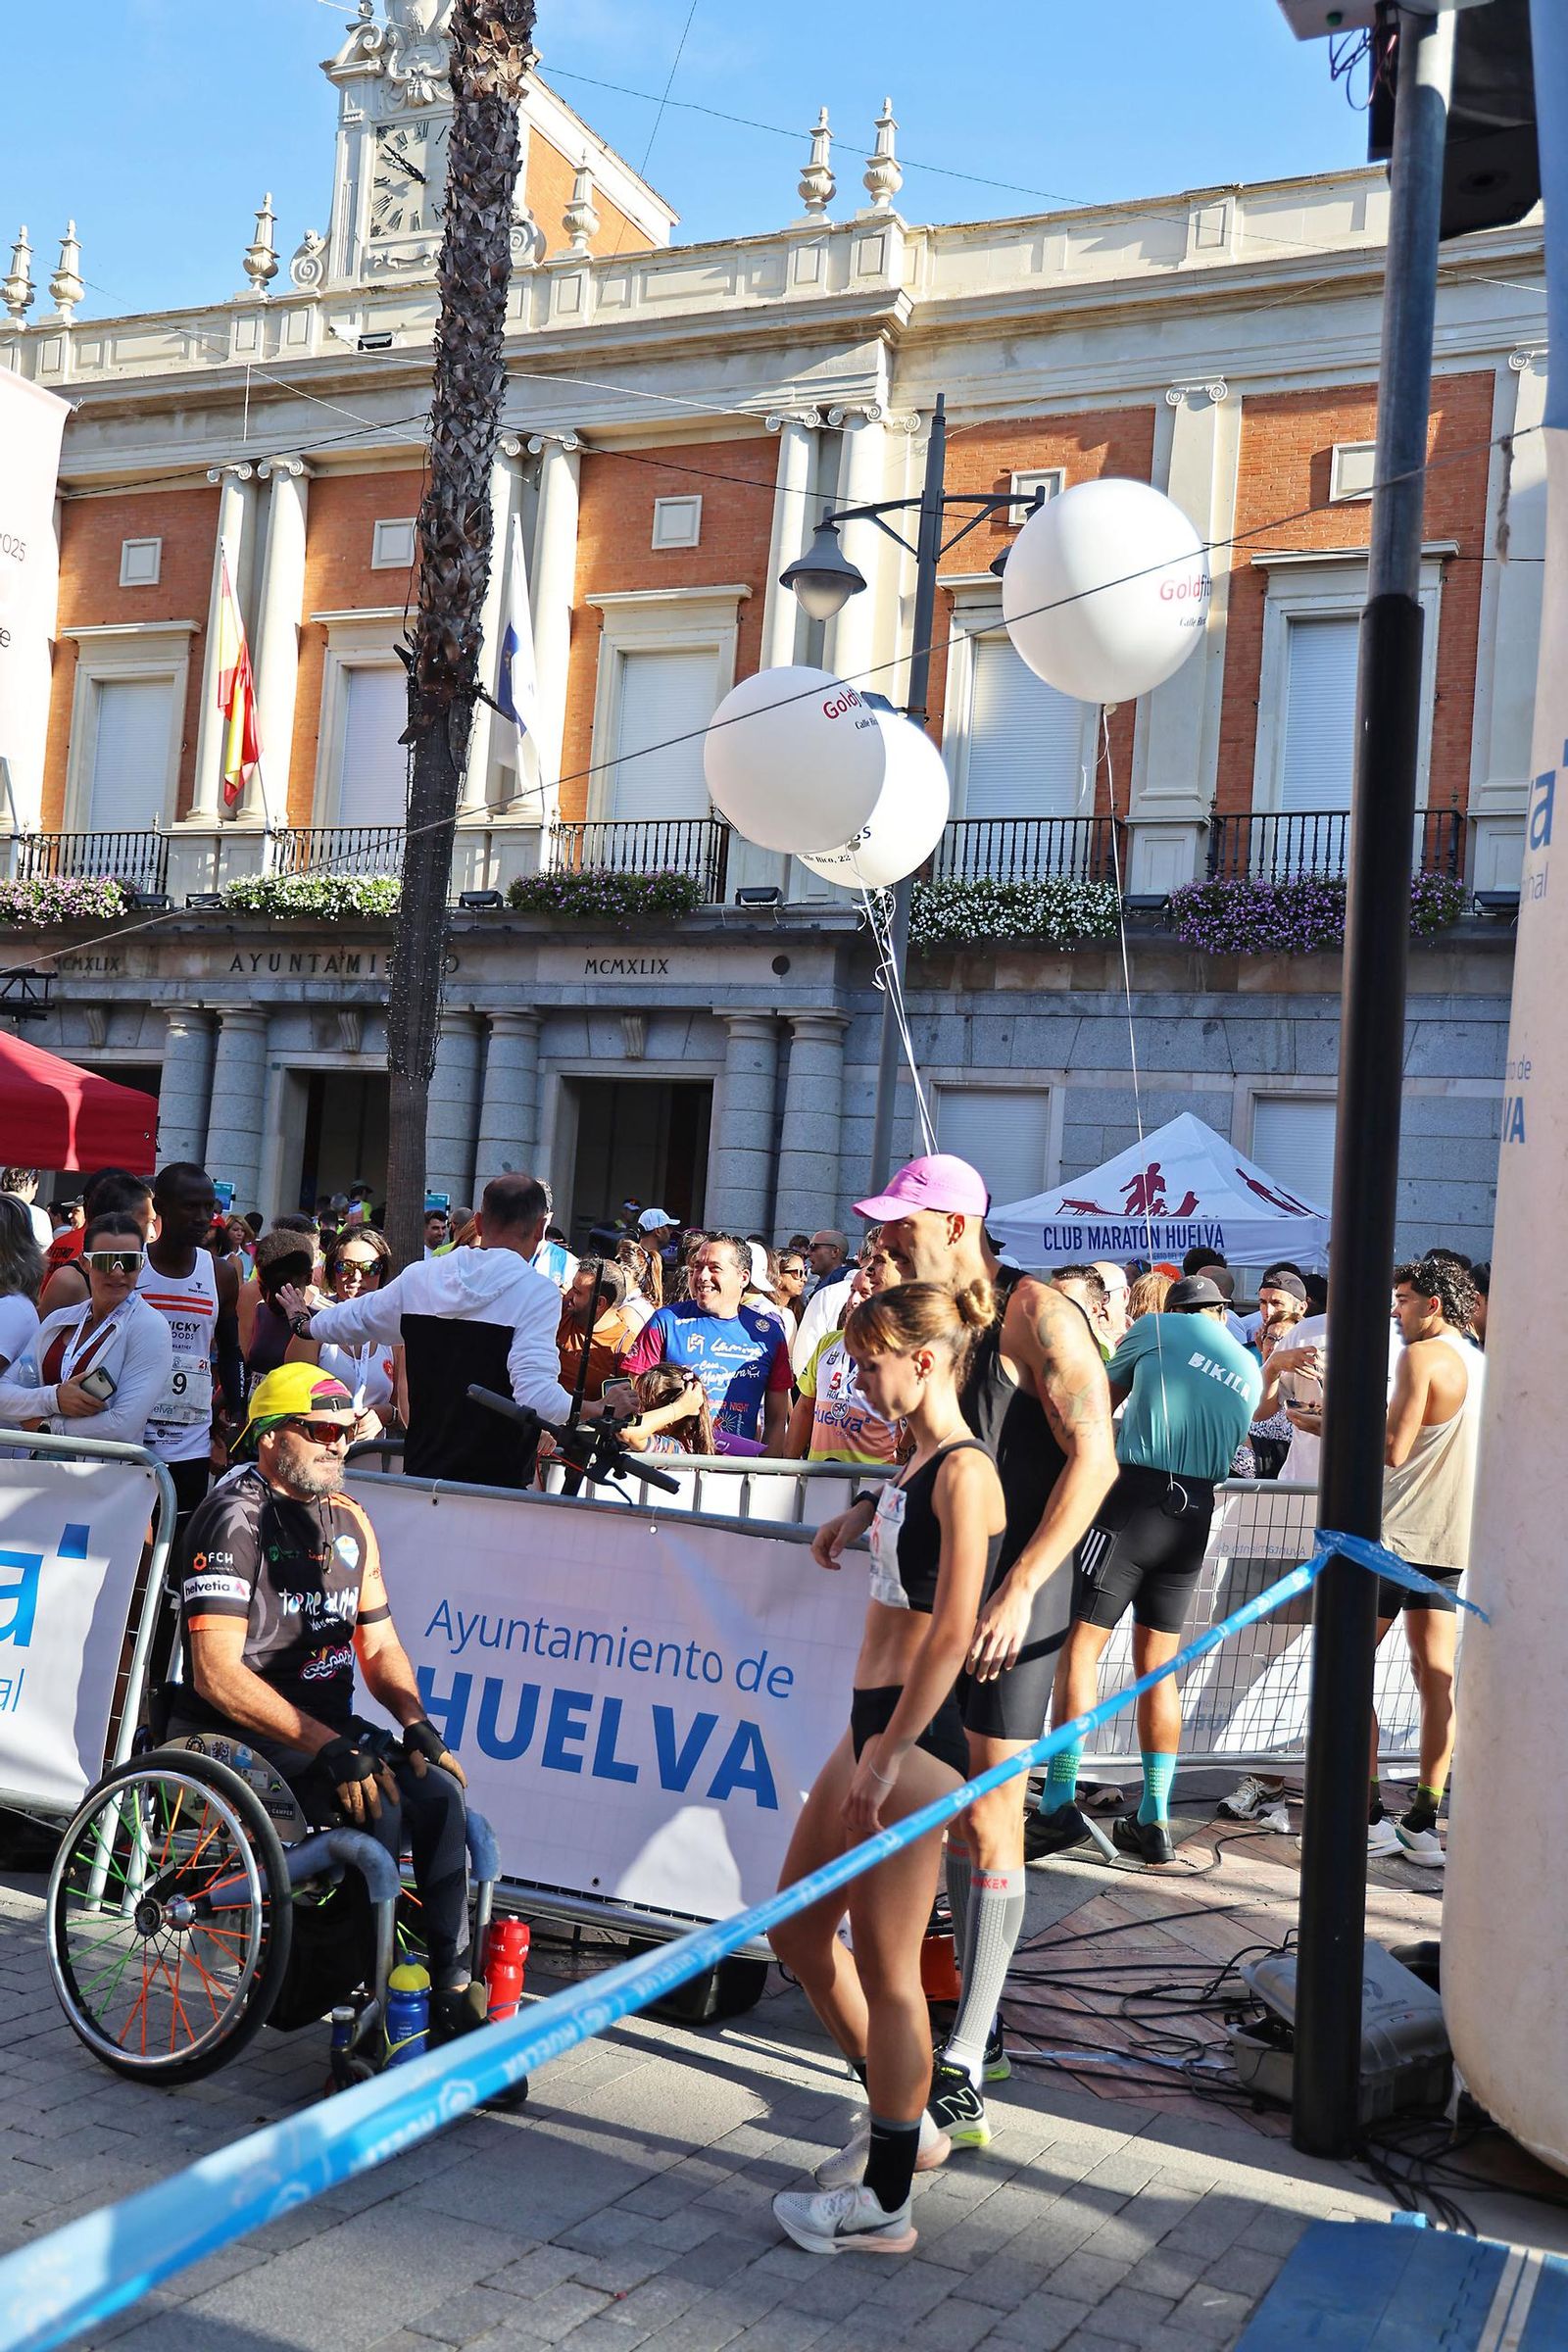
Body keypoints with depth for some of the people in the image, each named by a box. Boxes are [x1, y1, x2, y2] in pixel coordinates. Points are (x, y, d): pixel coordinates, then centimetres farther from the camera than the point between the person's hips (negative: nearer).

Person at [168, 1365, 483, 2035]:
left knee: (437, 1791, -15)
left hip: (327, 1722, 7)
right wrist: (327, 1744, -27)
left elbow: (380, 1645, 15)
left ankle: (450, 1993, -9)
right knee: (374, 1805, -28)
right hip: (235, 1731, -7)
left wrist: (415, 1723, -5)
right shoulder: (235, 1517, -14)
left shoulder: (348, 1521, 11)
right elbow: (217, 1675, -22)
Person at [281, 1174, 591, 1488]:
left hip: (422, 1473, 5)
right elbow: (536, 1395, -23)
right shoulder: (538, 1291, -11)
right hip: (499, 1483, -5)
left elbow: (350, 1321, 24)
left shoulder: (419, 1277, 6)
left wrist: (303, 1323, 45)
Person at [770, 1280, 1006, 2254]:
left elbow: (953, 1635, -21)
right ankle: (907, 2124, 33)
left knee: (886, 1966, 1)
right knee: (799, 1930, 17)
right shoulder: (918, 1461, 13)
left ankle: (885, 2201, 16)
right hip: (872, 1724, 10)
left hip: (915, 1737, -10)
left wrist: (888, 1759, -20)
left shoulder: (963, 1472, -16)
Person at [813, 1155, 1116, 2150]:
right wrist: (869, 1510, 11)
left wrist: (1019, 1587, -26)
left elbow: (1094, 1458, -20)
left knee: (988, 1821, -5)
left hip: (1013, 1595, -8)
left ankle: (964, 2072, 2)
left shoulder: (1036, 1314, -13)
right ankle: (980, 2026, 27)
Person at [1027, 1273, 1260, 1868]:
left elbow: (1100, 1400, 14)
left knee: (1080, 1646, -3)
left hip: (1135, 1496, -5)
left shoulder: (1158, 1327, 5)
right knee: (1158, 1663, 11)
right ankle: (1154, 1820, 13)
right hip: (1196, 1511, 5)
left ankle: (1059, 1803, -10)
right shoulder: (1251, 1371, 17)